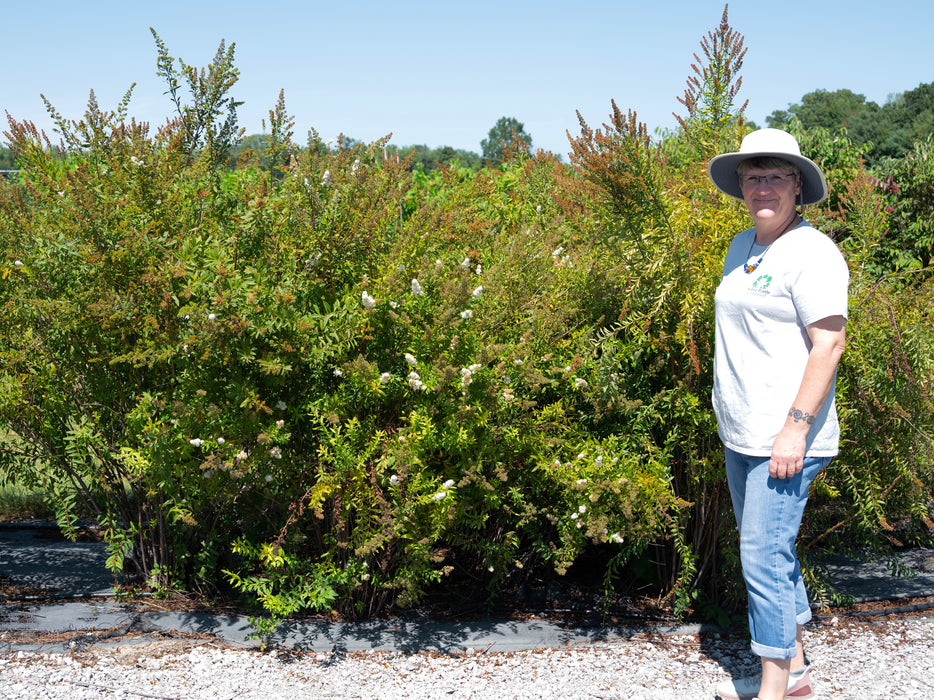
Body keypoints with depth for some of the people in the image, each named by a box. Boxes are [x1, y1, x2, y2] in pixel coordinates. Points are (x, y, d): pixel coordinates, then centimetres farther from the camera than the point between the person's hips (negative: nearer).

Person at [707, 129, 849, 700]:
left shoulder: (811, 252, -12)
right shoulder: (743, 247, 13)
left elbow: (829, 342, -17)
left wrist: (795, 428, -21)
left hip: (786, 438, -9)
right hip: (741, 436, 9)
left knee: (765, 557, -8)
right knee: (768, 553, 15)